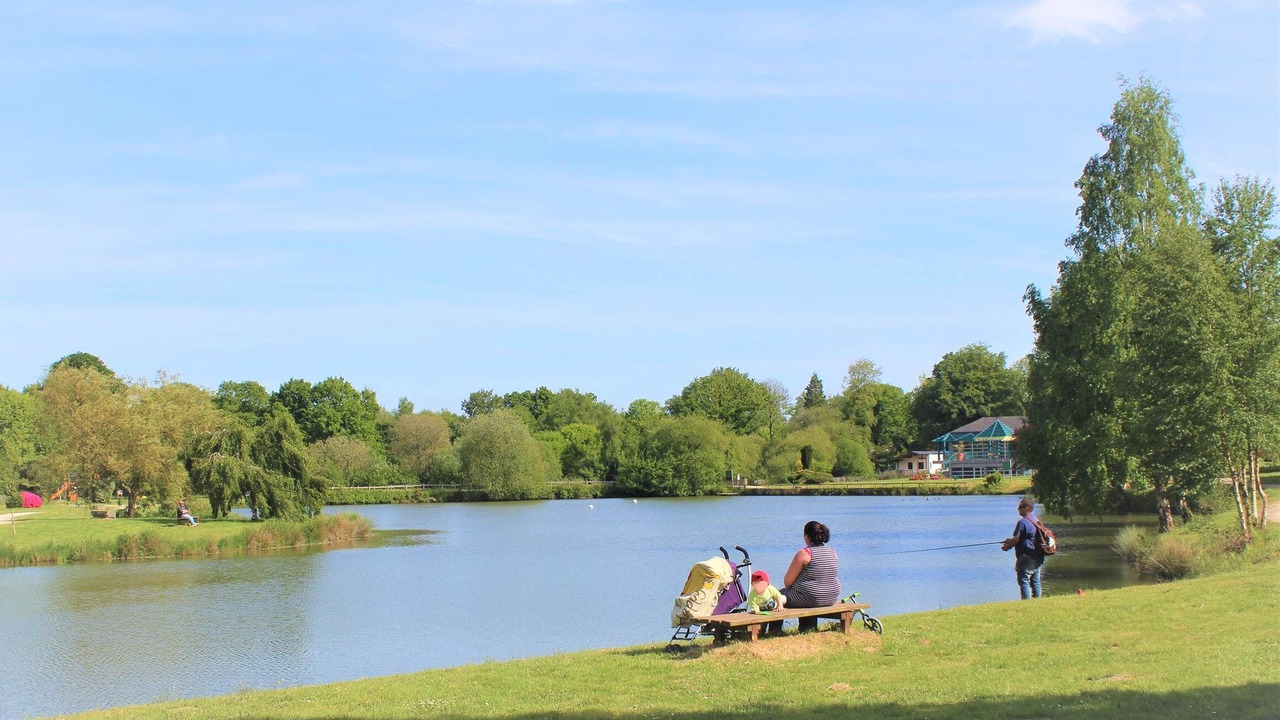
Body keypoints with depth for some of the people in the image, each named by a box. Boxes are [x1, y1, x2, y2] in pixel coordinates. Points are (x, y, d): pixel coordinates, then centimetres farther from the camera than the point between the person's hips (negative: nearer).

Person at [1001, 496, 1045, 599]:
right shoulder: (1036, 521, 13)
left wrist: (1007, 547, 3)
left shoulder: (1022, 522, -16)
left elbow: (1016, 539, -15)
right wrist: (1010, 540, 22)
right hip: (1037, 558, 9)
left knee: (1024, 582, -4)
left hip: (1026, 558, -9)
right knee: (1035, 582, 12)